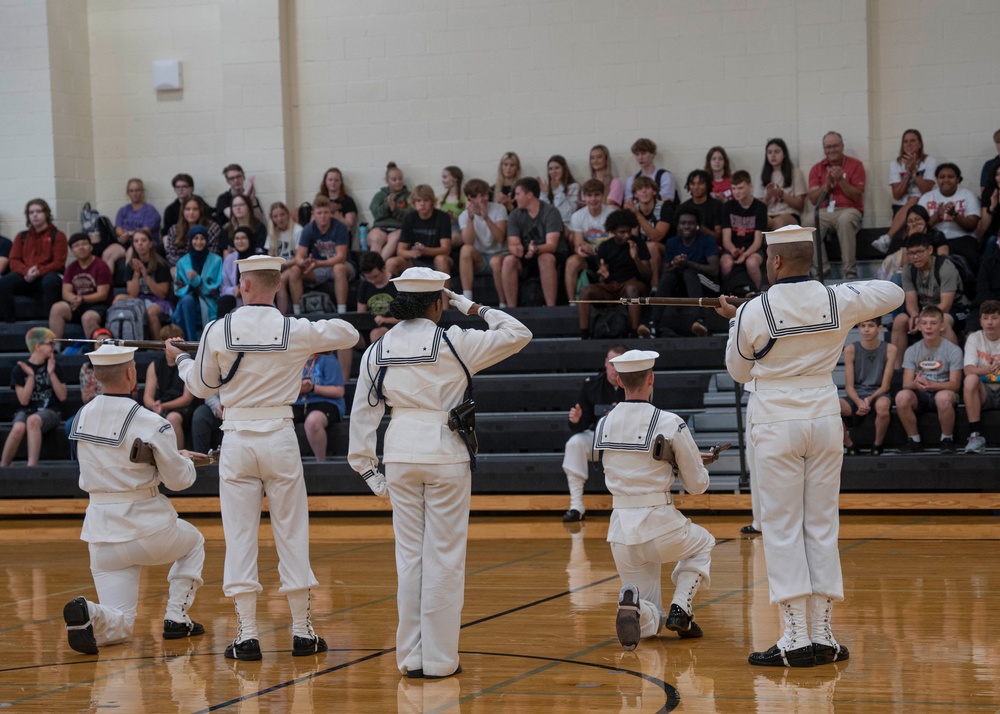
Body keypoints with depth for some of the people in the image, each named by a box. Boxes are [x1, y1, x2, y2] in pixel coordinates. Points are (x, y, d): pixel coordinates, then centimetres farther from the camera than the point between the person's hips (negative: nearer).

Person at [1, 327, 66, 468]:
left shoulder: (53, 366, 11)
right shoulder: (20, 370, 4)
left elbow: (62, 397, 2)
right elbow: (24, 400, -4)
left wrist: (51, 374, -8)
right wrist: (31, 376, -14)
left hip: (49, 410, 0)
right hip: (26, 411, 0)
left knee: (33, 420, -37)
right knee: (18, 428, -36)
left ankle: (32, 465, -43)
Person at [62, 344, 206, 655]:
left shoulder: (83, 417, 4)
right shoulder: (150, 423, -14)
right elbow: (179, 480, -5)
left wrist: (173, 455, 23)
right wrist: (184, 461, 18)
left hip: (102, 529, 4)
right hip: (147, 523, -4)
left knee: (119, 626, 7)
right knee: (194, 543, 32)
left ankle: (88, 615, -25)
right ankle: (177, 618, 21)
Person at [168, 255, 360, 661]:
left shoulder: (217, 331, -5)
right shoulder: (297, 331, -5)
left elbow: (201, 387, 9)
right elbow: (350, 334, 10)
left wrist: (181, 360, 30)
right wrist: (315, 339, 28)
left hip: (237, 439, 0)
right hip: (280, 435, 0)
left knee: (239, 535, 4)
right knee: (291, 532, 8)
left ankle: (247, 635, 3)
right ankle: (302, 631, 12)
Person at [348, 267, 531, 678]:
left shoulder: (378, 351, 4)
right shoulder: (454, 343, -8)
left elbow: (363, 410, 7)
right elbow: (518, 335, -1)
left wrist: (366, 465, 15)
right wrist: (473, 309, 6)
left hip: (400, 455, 4)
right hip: (446, 455, -4)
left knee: (409, 554, 11)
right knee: (444, 557, 3)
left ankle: (410, 656, 14)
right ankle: (439, 659, 5)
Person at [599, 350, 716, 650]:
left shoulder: (602, 425, 4)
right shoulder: (670, 424, -10)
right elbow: (698, 485, -1)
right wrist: (680, 463, 21)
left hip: (621, 529, 4)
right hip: (660, 524, -4)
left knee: (650, 622, 17)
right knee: (703, 544, 33)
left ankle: (632, 603, -19)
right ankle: (680, 609, 10)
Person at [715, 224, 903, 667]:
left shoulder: (754, 313, -10)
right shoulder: (838, 301, -3)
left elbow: (738, 371, 6)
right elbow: (894, 294, 15)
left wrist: (734, 320, 21)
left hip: (776, 425, -3)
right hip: (824, 418, 3)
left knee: (782, 529, 1)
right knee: (822, 526, 10)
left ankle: (796, 638, -3)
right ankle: (823, 635, 11)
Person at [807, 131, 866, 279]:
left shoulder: (855, 165, 8)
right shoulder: (817, 169, 14)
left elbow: (856, 196, -1)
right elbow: (813, 199, 5)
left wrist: (841, 180, -12)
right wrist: (827, 182, -7)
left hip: (848, 210, -2)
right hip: (824, 212, 2)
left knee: (845, 220, -39)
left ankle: (850, 271, -35)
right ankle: (821, 269, -26)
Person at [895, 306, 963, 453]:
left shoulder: (953, 350, -5)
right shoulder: (912, 351, 3)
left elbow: (955, 384, -12)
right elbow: (906, 384, -4)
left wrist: (931, 385, -31)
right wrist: (916, 384, -31)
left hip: (943, 392, -3)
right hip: (920, 397, 3)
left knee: (943, 397, -39)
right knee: (902, 396, -30)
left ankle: (947, 439, -14)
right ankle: (914, 440, -12)